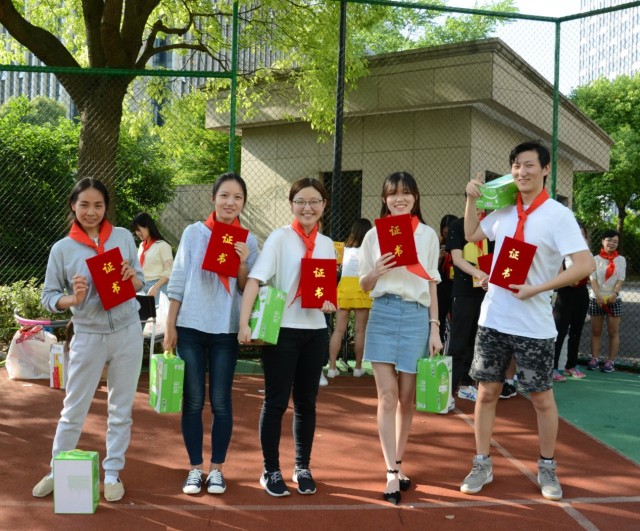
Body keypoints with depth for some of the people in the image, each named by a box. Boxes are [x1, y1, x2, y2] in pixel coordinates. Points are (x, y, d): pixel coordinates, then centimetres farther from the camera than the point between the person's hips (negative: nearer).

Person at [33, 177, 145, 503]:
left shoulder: (123, 236, 1)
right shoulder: (62, 248, -4)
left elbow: (140, 282, 8)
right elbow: (48, 297, -1)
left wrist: (133, 278, -13)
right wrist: (72, 299, -20)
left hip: (127, 333, 1)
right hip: (88, 336, -1)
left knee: (121, 409, 11)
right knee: (73, 409, 10)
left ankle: (112, 473, 25)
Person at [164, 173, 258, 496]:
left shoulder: (249, 241, 2)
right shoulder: (194, 232, -1)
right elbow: (178, 281, 1)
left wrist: (243, 265, -15)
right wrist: (170, 326, -1)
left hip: (226, 331, 1)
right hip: (191, 327, 0)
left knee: (221, 402, 5)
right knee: (193, 401, 6)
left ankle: (217, 469, 19)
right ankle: (195, 469, 19)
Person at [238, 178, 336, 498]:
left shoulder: (327, 244, 9)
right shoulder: (280, 237, -7)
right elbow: (255, 279, -17)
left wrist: (329, 303, -6)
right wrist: (244, 322, -27)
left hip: (315, 331, 5)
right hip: (281, 329, -4)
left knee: (306, 402, 12)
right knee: (276, 402, 2)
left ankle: (303, 468, 26)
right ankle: (271, 471, 17)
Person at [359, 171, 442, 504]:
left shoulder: (428, 235, 7)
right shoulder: (374, 235, 7)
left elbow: (432, 285, 9)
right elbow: (364, 286, 10)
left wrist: (435, 327, 3)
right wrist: (377, 271, -12)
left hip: (416, 315, 0)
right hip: (383, 314, 0)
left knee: (406, 397, 7)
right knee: (387, 396, -4)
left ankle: (398, 463, 22)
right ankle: (392, 472, 0)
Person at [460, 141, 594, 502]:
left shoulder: (559, 215, -10)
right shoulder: (504, 210, 5)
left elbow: (585, 264, -18)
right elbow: (471, 235, 22)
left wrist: (536, 289, -21)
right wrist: (472, 199, 8)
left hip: (534, 325, -4)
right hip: (493, 320, 4)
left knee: (542, 398, 9)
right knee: (487, 393, 8)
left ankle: (548, 468, 27)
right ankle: (483, 464, 22)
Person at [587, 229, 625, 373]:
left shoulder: (621, 260, 5)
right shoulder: (596, 259, 4)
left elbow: (621, 279, -3)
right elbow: (593, 279, -4)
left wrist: (615, 293, -21)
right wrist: (598, 295, -19)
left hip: (614, 300, 0)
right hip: (596, 299, 0)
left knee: (613, 332, -1)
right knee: (596, 331, 4)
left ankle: (611, 361, 3)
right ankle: (594, 359, 8)